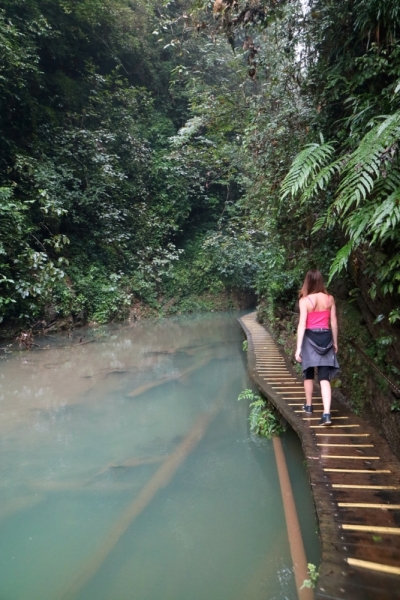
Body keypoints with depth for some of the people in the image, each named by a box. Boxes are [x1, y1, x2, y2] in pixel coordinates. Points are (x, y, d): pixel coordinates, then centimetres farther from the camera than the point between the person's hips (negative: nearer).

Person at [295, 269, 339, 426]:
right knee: (324, 378, 0)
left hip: (310, 338, -2)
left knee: (308, 374, 17)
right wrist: (335, 342, 17)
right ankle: (326, 414, -10)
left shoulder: (304, 300, -9)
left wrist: (298, 347, -10)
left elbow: (302, 324, -12)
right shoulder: (329, 299, 1)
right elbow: (334, 323, 5)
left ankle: (308, 406, 31)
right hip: (326, 338, 2)